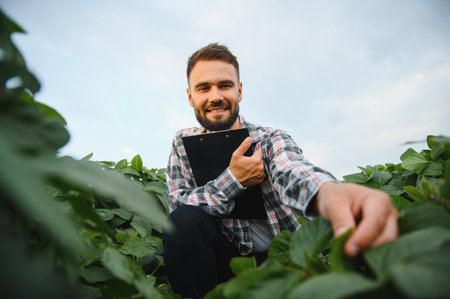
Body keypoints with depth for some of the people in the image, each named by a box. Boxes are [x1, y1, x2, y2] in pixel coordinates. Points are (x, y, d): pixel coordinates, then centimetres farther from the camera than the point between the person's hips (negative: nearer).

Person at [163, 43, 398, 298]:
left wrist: (329, 191, -57)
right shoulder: (184, 143, -1)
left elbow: (291, 170, -32)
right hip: (223, 257, 2)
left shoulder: (272, 140, -9)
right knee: (184, 220, -27)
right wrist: (233, 179, -25)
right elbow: (178, 206, -10)